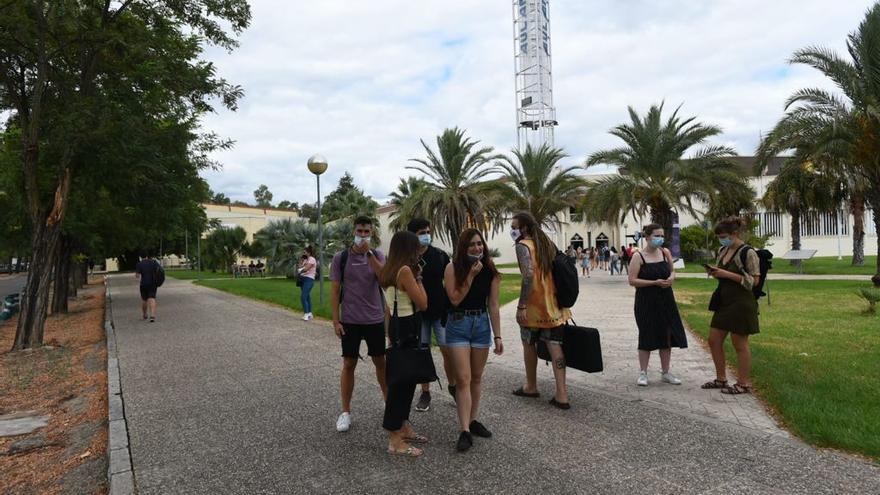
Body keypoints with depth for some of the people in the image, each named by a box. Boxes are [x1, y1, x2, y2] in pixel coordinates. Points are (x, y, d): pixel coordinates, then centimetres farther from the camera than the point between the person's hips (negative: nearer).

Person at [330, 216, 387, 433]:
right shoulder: (341, 257, -3)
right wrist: (336, 320, -7)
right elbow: (335, 291, -2)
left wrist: (369, 253, -23)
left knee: (381, 362, 11)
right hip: (350, 321, -1)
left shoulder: (377, 255, 1)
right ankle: (345, 412, 16)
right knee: (349, 364, 5)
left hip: (376, 319, 1)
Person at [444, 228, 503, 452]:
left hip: (482, 323, 3)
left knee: (476, 378, 13)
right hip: (458, 324, -3)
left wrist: (497, 336, 0)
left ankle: (472, 420, 28)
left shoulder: (491, 270, -2)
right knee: (463, 379, -8)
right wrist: (471, 275, -19)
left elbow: (493, 306, 1)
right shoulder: (453, 268, -10)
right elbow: (455, 299, -15)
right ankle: (465, 431, -6)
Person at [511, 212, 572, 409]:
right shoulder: (547, 242, 13)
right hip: (554, 303, 6)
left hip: (534, 304, -6)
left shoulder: (523, 245, -11)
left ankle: (531, 386, 26)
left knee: (529, 343, 12)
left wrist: (521, 306, -22)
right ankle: (561, 394, 2)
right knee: (554, 344, 5)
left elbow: (528, 275, -23)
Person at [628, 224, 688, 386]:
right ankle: (643, 373, 14)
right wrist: (655, 282, -21)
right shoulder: (638, 257, -10)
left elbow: (672, 271, 19)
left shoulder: (665, 252, 5)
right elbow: (632, 280, -15)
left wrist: (672, 277, -5)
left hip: (666, 301, 5)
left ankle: (665, 372, 23)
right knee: (647, 337, 1)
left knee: (667, 336, 9)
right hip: (646, 302, -5)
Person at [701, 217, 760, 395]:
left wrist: (727, 274, -21)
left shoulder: (748, 253, -13)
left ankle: (744, 383, 17)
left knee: (740, 344, 2)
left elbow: (754, 280, -16)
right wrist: (714, 272, -1)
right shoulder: (723, 251, 10)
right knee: (714, 340, 11)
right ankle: (721, 378, 26)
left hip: (741, 303, -8)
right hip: (724, 301, 8)